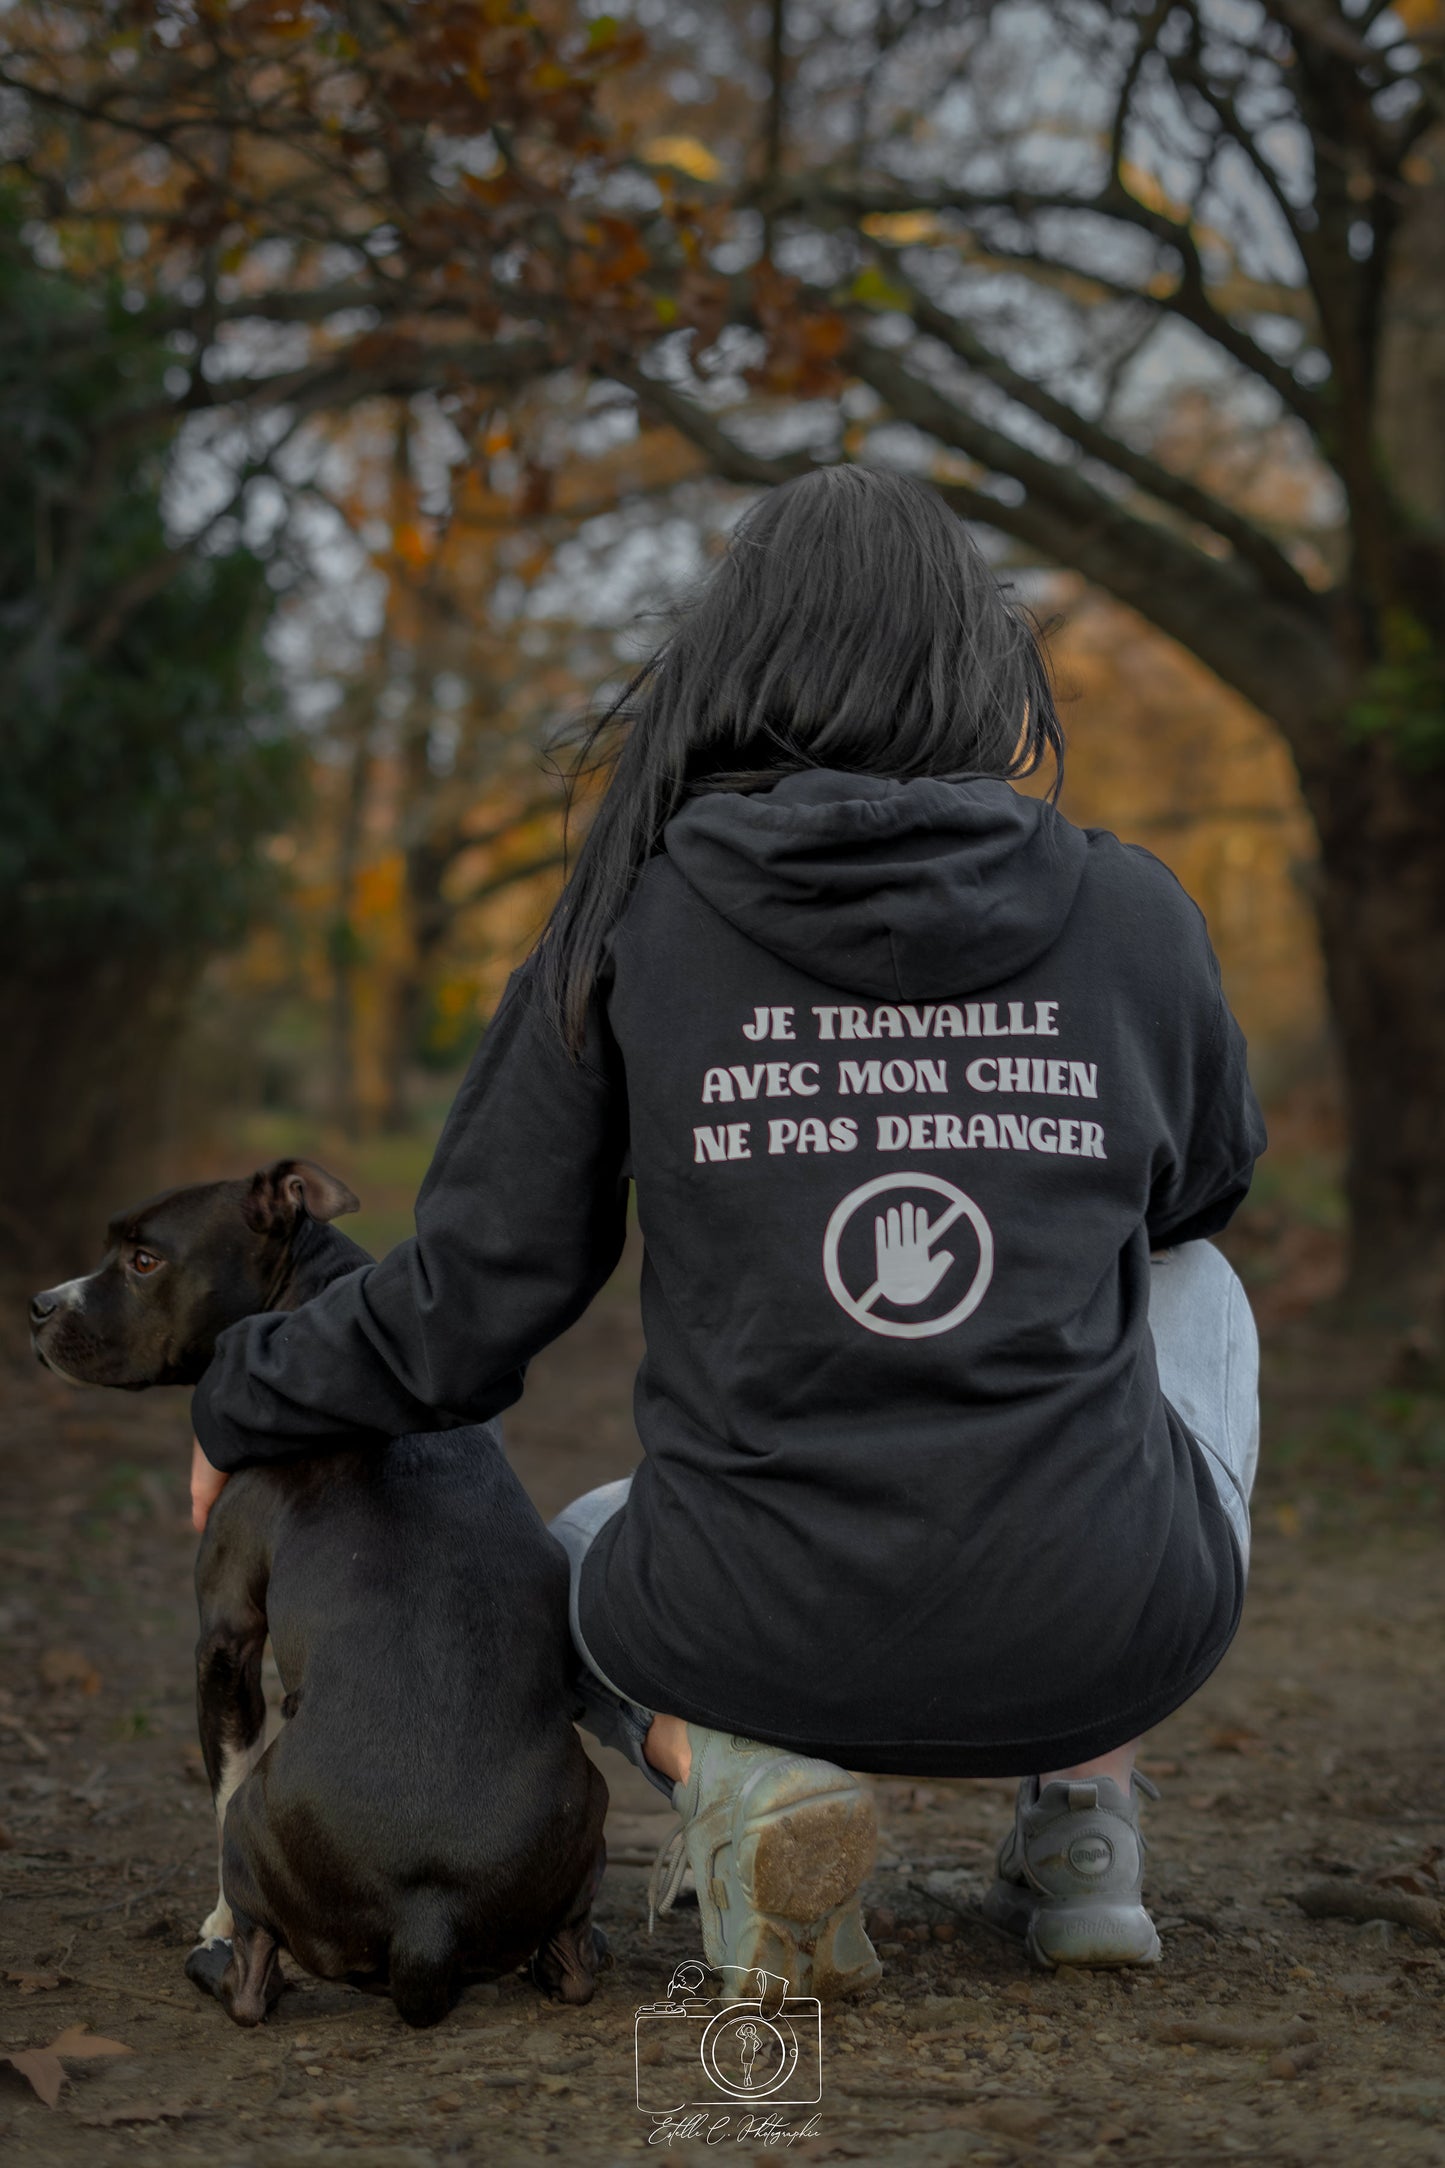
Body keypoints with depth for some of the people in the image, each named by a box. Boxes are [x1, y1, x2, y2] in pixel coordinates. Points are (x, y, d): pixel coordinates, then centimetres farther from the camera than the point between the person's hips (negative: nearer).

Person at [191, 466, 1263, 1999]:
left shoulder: (634, 912, -2)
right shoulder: (1127, 912, 1)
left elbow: (463, 1313, 1)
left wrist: (243, 1405, 20)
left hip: (780, 1645, 0)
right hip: (1099, 1643, 1)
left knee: (579, 1567, 38)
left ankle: (738, 1777, 1)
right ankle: (1082, 1818, 17)